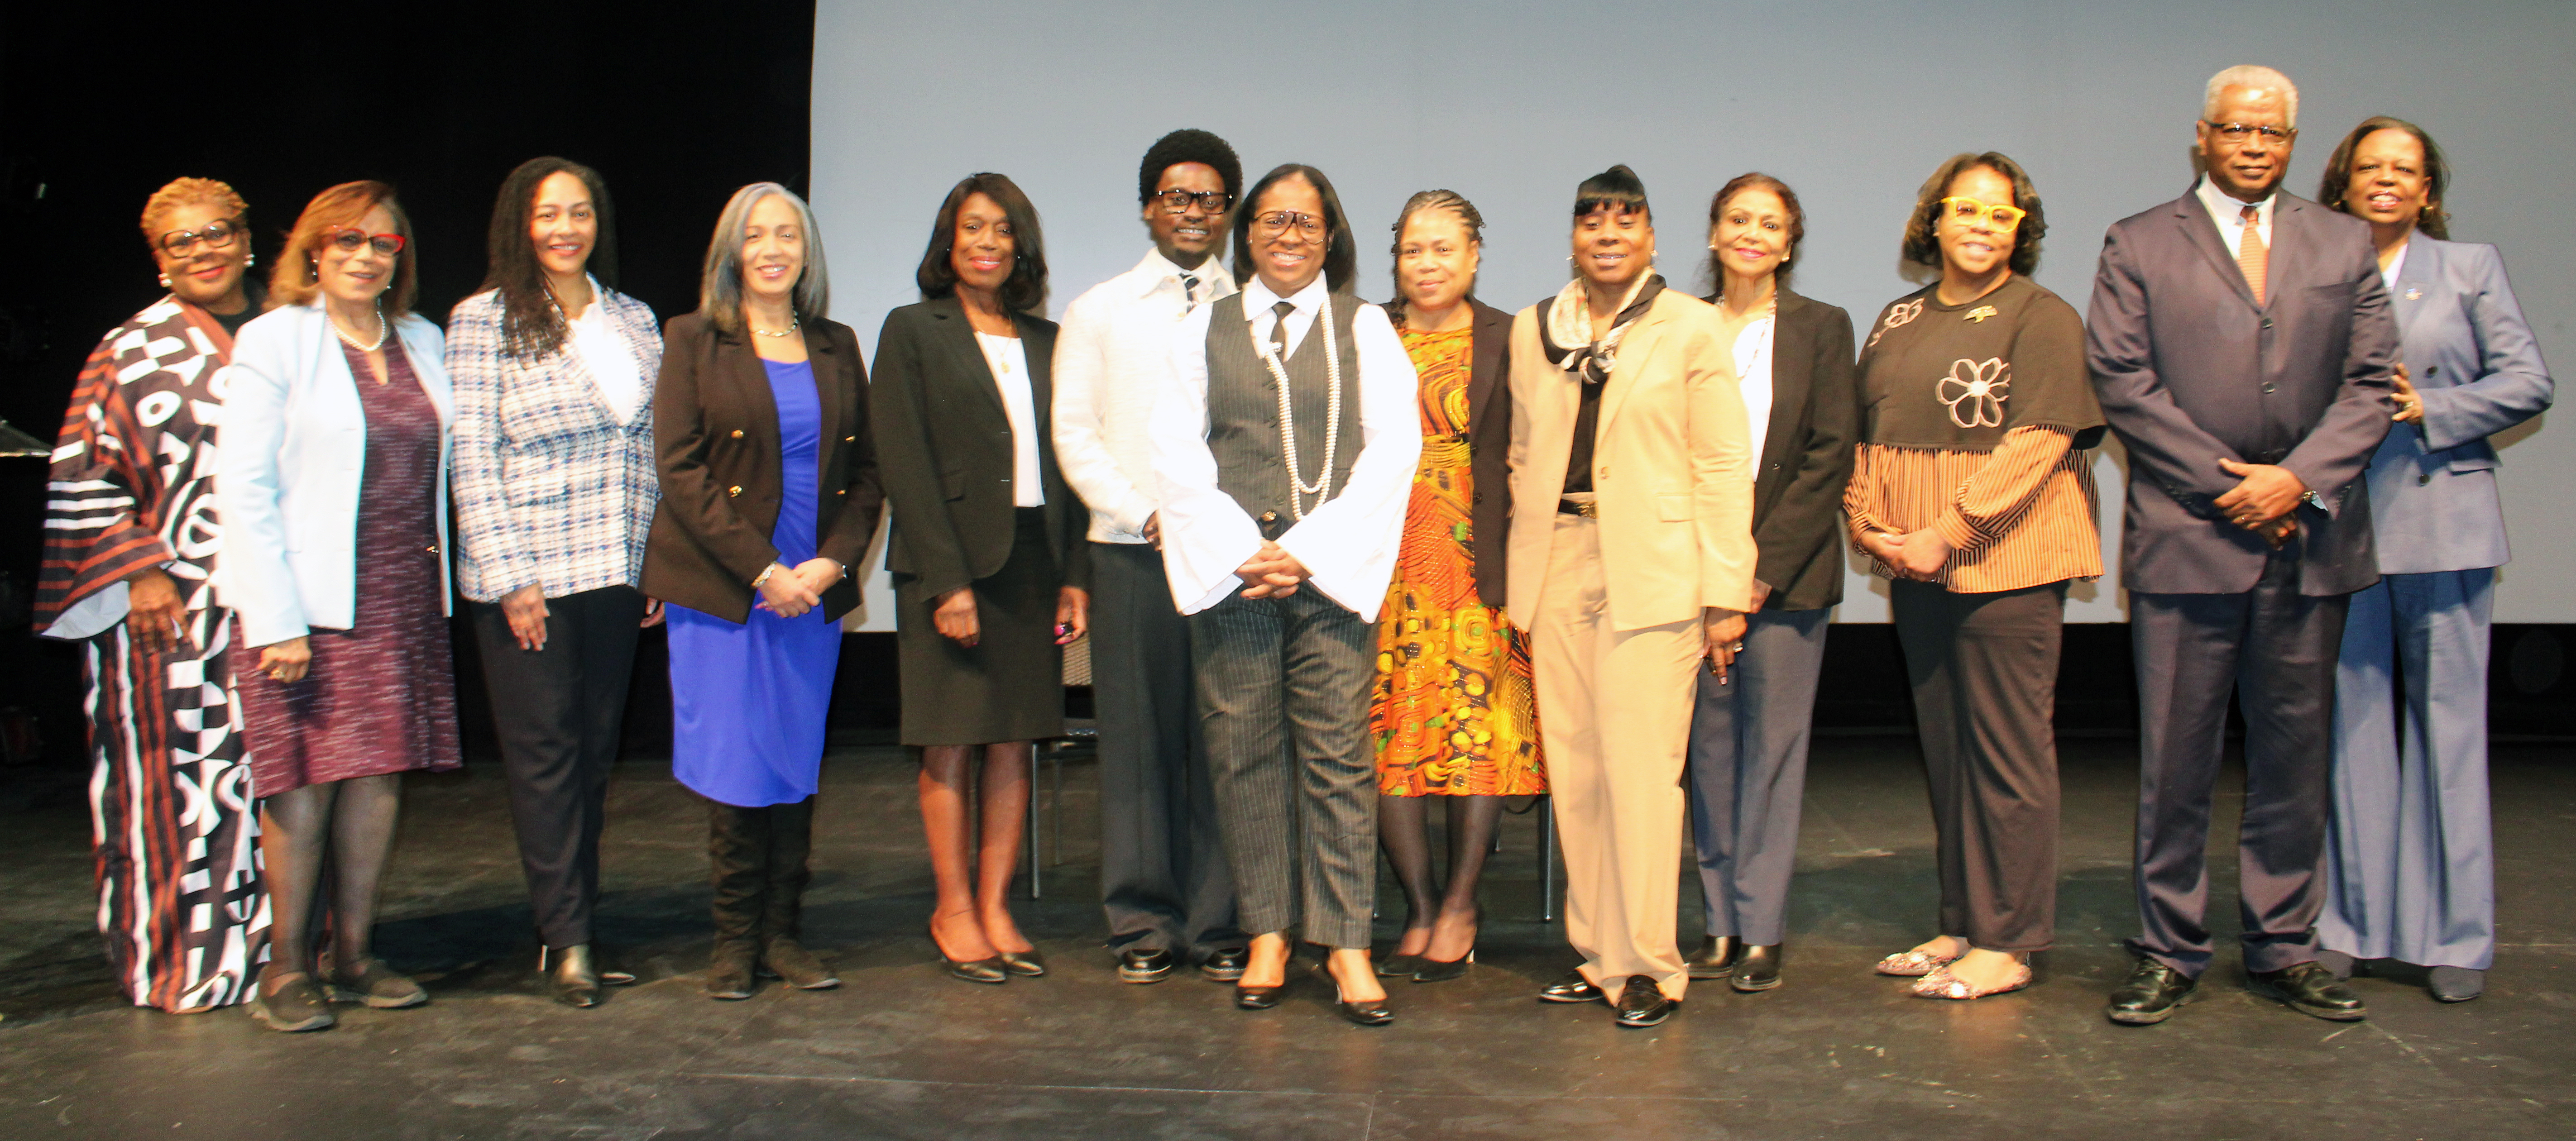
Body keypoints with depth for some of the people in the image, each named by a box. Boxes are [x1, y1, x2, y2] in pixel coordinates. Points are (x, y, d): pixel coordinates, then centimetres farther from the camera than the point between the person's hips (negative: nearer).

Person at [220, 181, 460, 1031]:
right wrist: (276, 622, -14)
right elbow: (245, 489, -8)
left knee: (381, 775, 6)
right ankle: (286, 968, 10)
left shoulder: (422, 342, 13)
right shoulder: (273, 341, -3)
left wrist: (436, 577, 5)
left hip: (406, 600, 5)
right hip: (312, 602, -5)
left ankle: (353, 956, 16)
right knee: (305, 780, -3)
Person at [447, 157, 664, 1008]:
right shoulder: (484, 320, -2)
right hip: (526, 576, -4)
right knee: (545, 754, -2)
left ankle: (574, 927, 16)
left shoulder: (636, 322, 12)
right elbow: (471, 460, -6)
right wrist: (510, 578, -12)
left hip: (616, 576, 5)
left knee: (596, 753, 8)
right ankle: (567, 938, 4)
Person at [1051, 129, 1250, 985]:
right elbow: (1074, 434, 6)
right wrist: (1150, 516, -6)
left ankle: (1220, 925, 10)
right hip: (1131, 553, 0)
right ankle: (1144, 924, 11)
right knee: (1138, 737, 1)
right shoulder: (1098, 312, 12)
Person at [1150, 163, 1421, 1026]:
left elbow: (1392, 448, 1)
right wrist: (1240, 549, -8)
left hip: (1332, 569, -1)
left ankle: (1346, 941, 2)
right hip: (1226, 568, 1)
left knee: (1337, 752, -4)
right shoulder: (1203, 329, 14)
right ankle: (1267, 933, 12)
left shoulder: (1364, 328, 12)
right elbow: (1176, 451, 6)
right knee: (1243, 752, 2)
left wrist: (1308, 550, -9)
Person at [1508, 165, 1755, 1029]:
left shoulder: (1691, 327, 3)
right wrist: (1516, 579, 12)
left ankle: (1649, 965, 3)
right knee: (1574, 771, 4)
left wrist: (1726, 594, -7)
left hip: (1651, 570, -4)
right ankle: (1597, 955, 14)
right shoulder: (1532, 328, 15)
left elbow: (1724, 467, -1)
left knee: (1641, 769, -7)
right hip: (1556, 568, 4)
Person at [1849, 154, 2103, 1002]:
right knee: (1943, 745, 11)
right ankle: (1962, 924, 21)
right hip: (1916, 564, 7)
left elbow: (2038, 440, -14)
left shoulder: (2042, 318, -4)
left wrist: (1949, 532, -18)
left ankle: (2008, 942, 6)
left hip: (2004, 558, -6)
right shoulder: (1899, 320, 15)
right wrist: (1868, 520, 0)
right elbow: (1866, 432, 16)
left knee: (2008, 747, -3)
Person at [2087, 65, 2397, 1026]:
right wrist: (2225, 485, -9)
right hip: (2187, 537, -3)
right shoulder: (2139, 245, 5)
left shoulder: (2343, 245, 13)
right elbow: (2121, 381, -4)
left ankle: (2283, 948, 20)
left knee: (2295, 757, 9)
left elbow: (2370, 383, 6)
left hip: (2309, 542, 3)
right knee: (2176, 763, 1)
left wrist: (2296, 479, -9)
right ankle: (2170, 952, 11)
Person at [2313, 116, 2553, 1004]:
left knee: (2448, 722, 1)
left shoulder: (2470, 267, 9)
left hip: (2443, 521, 0)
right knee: (2352, 721, 3)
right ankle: (2352, 920, 13)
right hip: (2340, 522, 1)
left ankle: (2454, 934, 9)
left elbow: (2529, 383, 4)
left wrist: (2430, 409, -7)